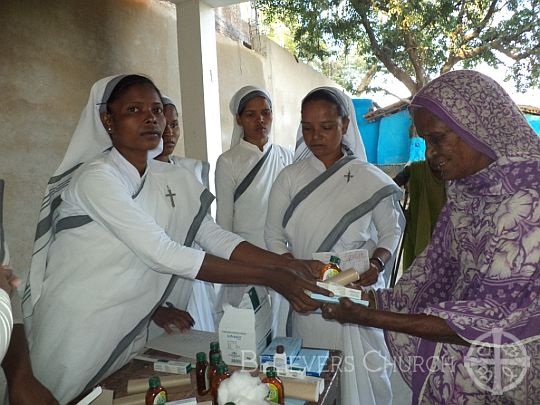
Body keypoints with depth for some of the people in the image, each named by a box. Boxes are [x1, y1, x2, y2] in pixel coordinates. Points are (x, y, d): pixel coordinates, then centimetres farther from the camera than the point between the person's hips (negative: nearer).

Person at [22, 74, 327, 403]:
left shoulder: (173, 179, 0)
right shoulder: (96, 177, -21)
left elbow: (215, 237, -7)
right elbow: (162, 254, -28)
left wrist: (290, 265, -19)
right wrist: (269, 277, -29)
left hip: (131, 328, 6)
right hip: (77, 331, -5)